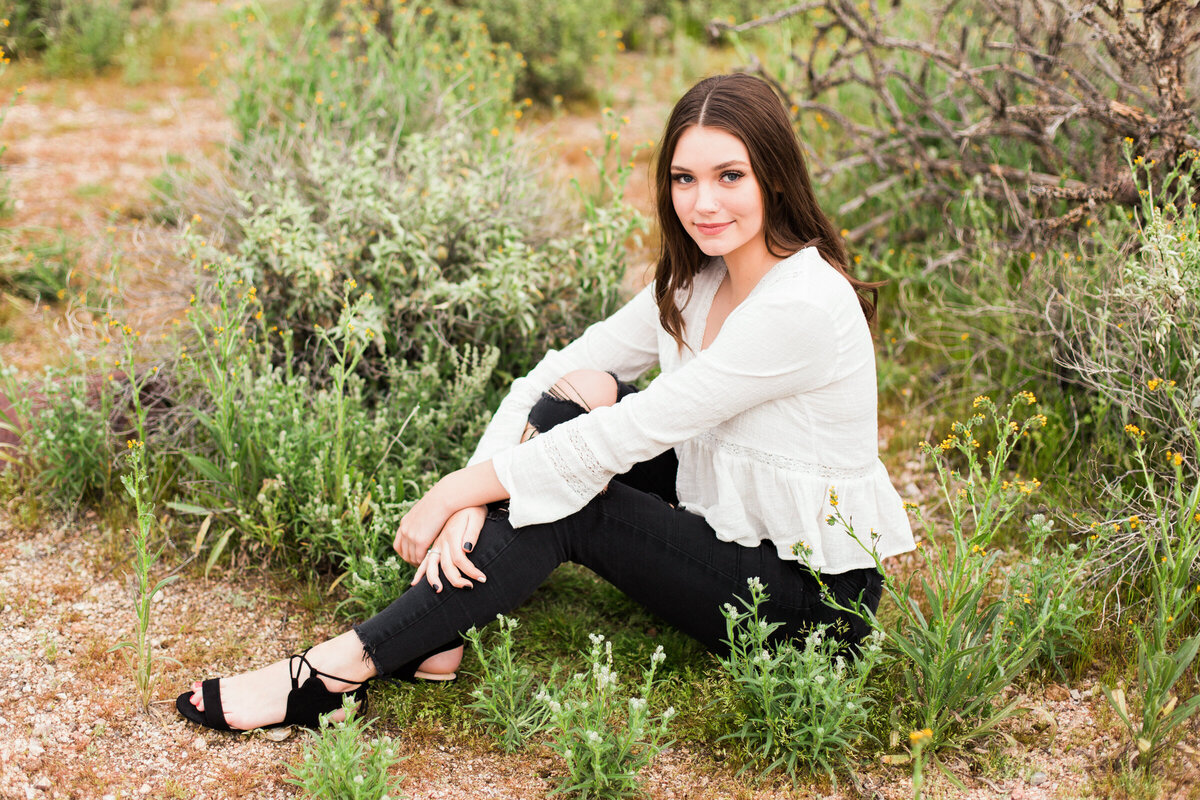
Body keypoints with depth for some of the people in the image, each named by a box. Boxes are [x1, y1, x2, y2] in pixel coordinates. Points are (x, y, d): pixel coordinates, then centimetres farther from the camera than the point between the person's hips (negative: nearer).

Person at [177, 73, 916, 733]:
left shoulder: (801, 304, -27)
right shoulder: (700, 278, 0)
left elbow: (627, 436, -27)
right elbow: (557, 369, -3)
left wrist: (454, 493, -21)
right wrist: (479, 483, -19)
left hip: (816, 594, -7)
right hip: (736, 517, 7)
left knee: (569, 506, -20)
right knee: (580, 393, -9)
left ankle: (343, 669, -13)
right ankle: (438, 629, -10)